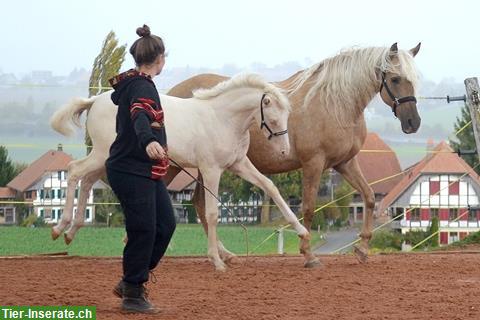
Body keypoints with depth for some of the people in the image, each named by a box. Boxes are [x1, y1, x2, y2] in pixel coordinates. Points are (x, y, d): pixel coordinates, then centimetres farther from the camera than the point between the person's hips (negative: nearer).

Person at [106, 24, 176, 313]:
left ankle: (133, 282, 18)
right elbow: (140, 115, -39)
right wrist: (149, 141, -59)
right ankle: (132, 295, 0)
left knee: (166, 223, 9)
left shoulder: (130, 84, 13)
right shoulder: (142, 88, -18)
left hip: (147, 172, 10)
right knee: (143, 230, -8)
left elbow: (117, 96, 38)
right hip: (132, 172, -10)